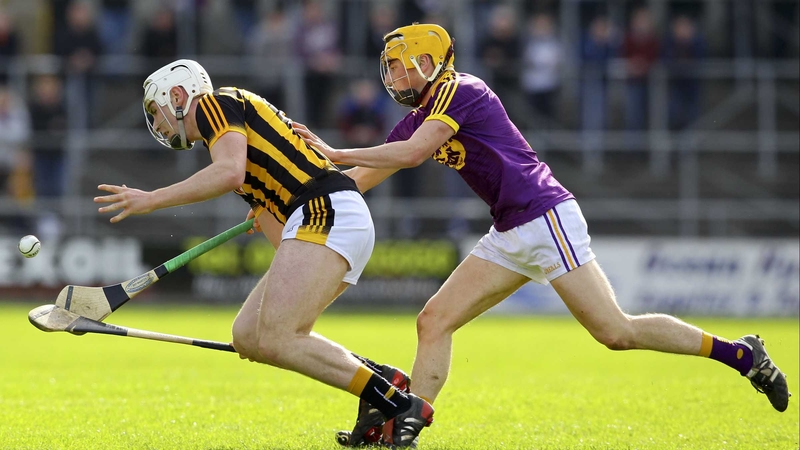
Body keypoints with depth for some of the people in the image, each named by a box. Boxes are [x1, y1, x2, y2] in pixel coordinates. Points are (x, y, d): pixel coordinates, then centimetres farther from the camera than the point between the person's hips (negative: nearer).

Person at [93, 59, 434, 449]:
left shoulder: (215, 103, 2)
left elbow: (230, 172, -17)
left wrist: (152, 199, -13)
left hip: (327, 212, -10)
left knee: (275, 339, -17)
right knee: (248, 335, 6)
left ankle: (402, 406, -19)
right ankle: (380, 378, 1)